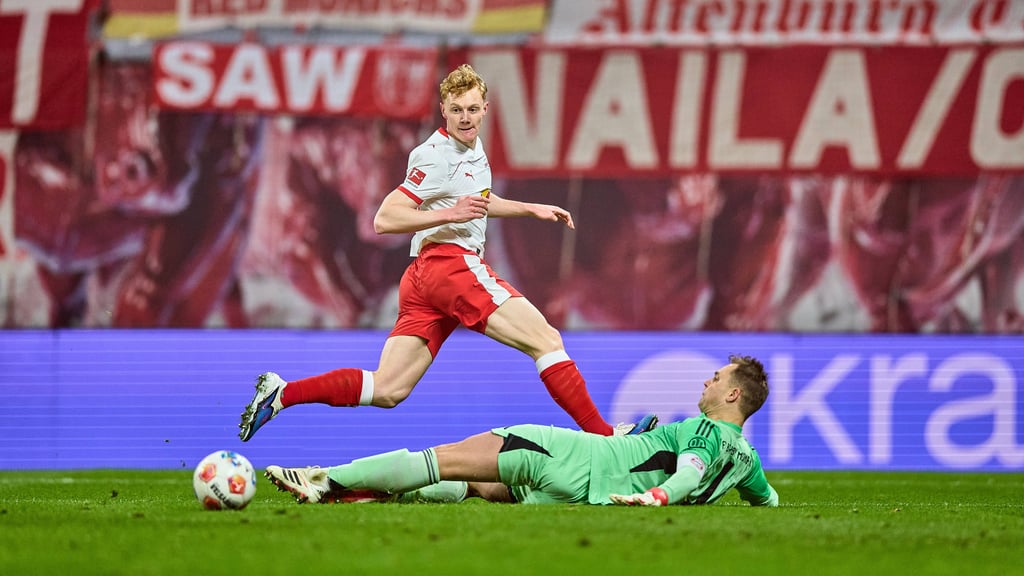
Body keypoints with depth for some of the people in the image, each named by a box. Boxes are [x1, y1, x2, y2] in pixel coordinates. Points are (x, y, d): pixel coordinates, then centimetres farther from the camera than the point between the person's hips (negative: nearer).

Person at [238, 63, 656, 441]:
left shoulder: (473, 148, 18)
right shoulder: (436, 157, -11)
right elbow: (384, 219, -16)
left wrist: (532, 209, 34)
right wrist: (450, 214, -24)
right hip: (451, 265, -10)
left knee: (388, 390, 3)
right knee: (546, 340, -11)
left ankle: (281, 393, 1)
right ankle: (602, 435, -12)